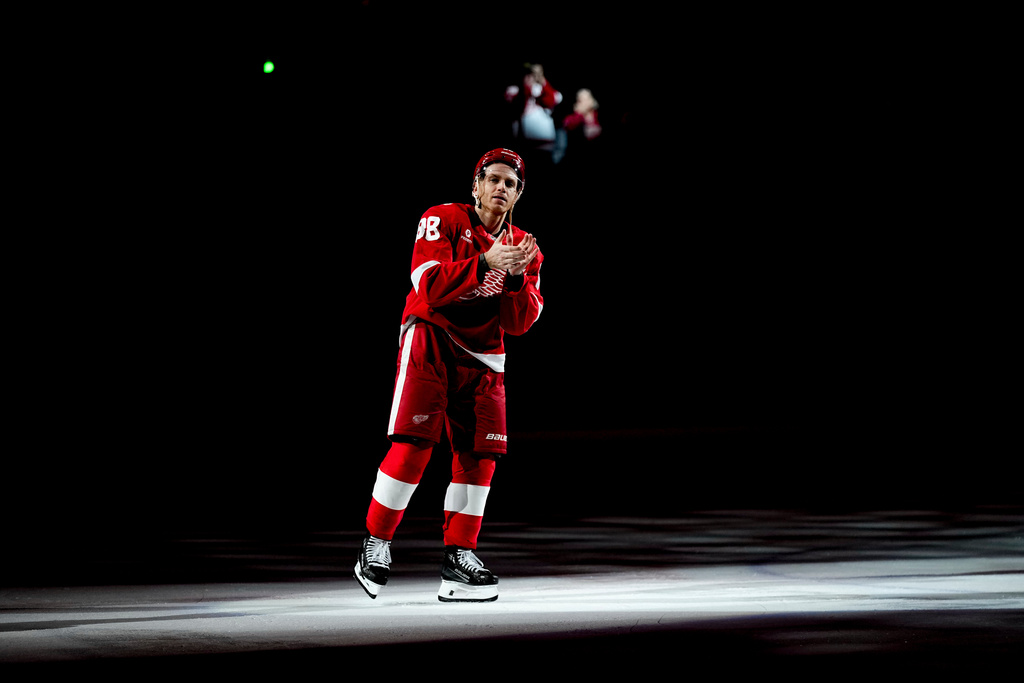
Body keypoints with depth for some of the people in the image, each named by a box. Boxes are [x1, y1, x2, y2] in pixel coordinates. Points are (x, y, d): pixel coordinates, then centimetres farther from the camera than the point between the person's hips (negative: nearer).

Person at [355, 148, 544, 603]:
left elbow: (519, 323, 0)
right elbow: (430, 286, -20)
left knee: (479, 453, -2)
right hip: (430, 340, -5)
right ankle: (375, 548, -6)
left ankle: (458, 559, 6)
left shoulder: (523, 248, 8)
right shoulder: (443, 220, -6)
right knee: (413, 443, -16)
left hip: (482, 357, 5)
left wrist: (516, 277, -17)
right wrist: (484, 263, -29)